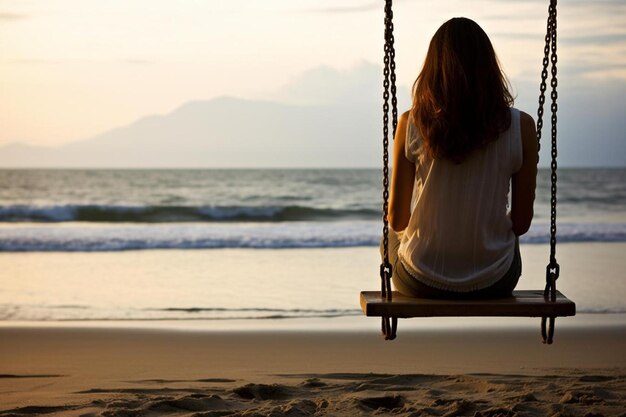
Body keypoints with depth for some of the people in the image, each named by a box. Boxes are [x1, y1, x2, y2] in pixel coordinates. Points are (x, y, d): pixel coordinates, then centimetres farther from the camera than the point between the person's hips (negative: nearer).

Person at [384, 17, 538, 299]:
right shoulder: (521, 126, -11)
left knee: (391, 235, 35)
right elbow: (522, 222, -4)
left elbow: (397, 220, -6)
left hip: (422, 283, -1)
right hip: (493, 284, 1)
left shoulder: (411, 124, -11)